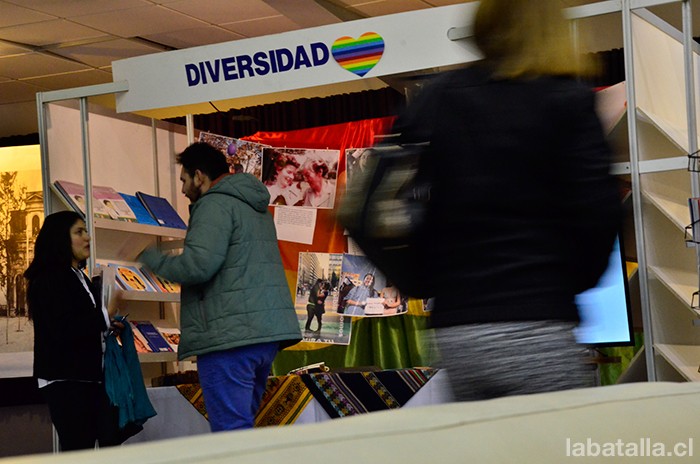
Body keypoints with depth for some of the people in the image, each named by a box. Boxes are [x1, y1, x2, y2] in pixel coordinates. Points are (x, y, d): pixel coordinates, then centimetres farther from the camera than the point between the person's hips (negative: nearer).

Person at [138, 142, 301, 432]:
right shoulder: (257, 207, 23)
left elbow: (197, 265, -18)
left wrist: (149, 257, -2)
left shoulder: (215, 204, -7)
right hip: (268, 333, 10)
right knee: (243, 426, 15)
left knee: (231, 432, -10)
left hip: (231, 336, -10)